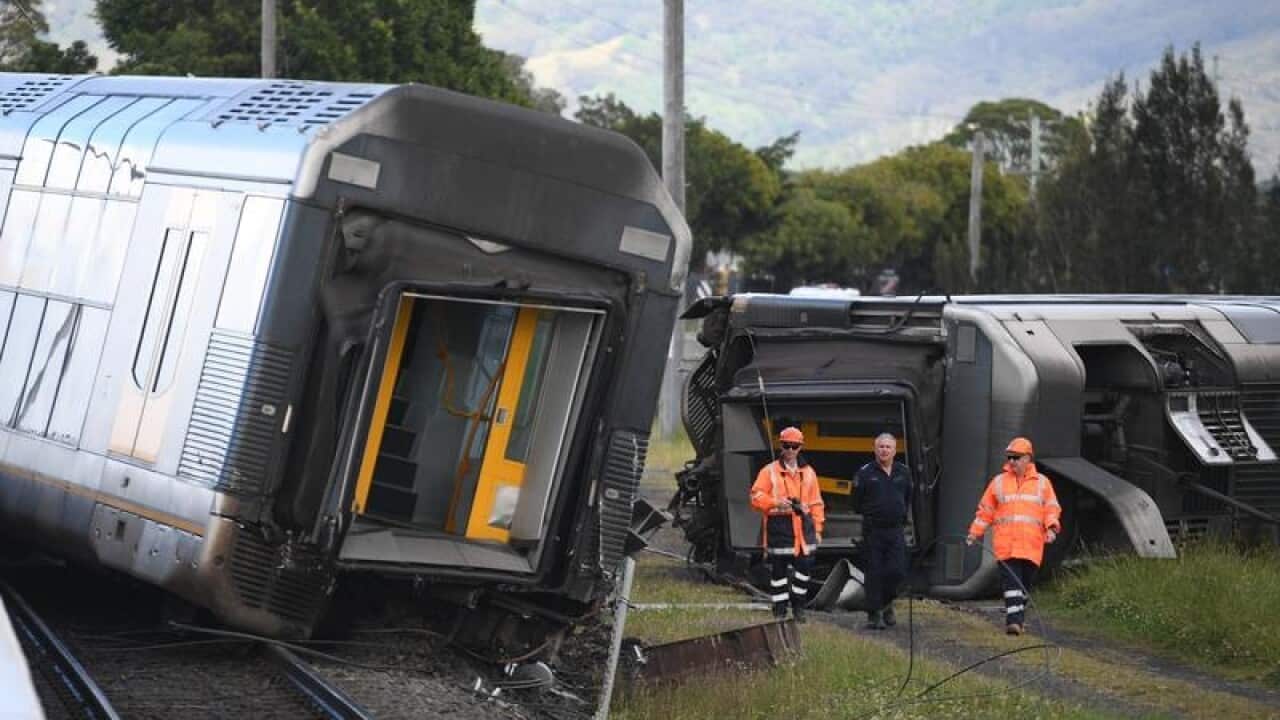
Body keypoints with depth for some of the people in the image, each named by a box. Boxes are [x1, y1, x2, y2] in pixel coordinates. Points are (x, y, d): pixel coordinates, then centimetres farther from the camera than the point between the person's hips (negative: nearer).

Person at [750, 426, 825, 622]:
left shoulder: (808, 472, 13)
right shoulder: (769, 471, 3)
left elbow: (816, 503, 15)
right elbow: (756, 496, -4)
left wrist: (817, 529, 9)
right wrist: (775, 502, -21)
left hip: (802, 525, 3)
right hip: (779, 526, -3)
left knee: (804, 568, 2)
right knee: (778, 570, 0)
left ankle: (798, 608, 18)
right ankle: (779, 610, 9)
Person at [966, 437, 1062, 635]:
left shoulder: (1042, 483, 11)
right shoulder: (998, 482, 11)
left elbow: (1052, 509, 8)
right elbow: (985, 511, 14)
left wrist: (1051, 528, -10)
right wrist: (974, 533, 8)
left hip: (1031, 546, 1)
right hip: (1006, 546, -1)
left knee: (1025, 584, 6)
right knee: (1011, 582, -14)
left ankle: (1018, 620, 18)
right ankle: (1013, 620, -21)